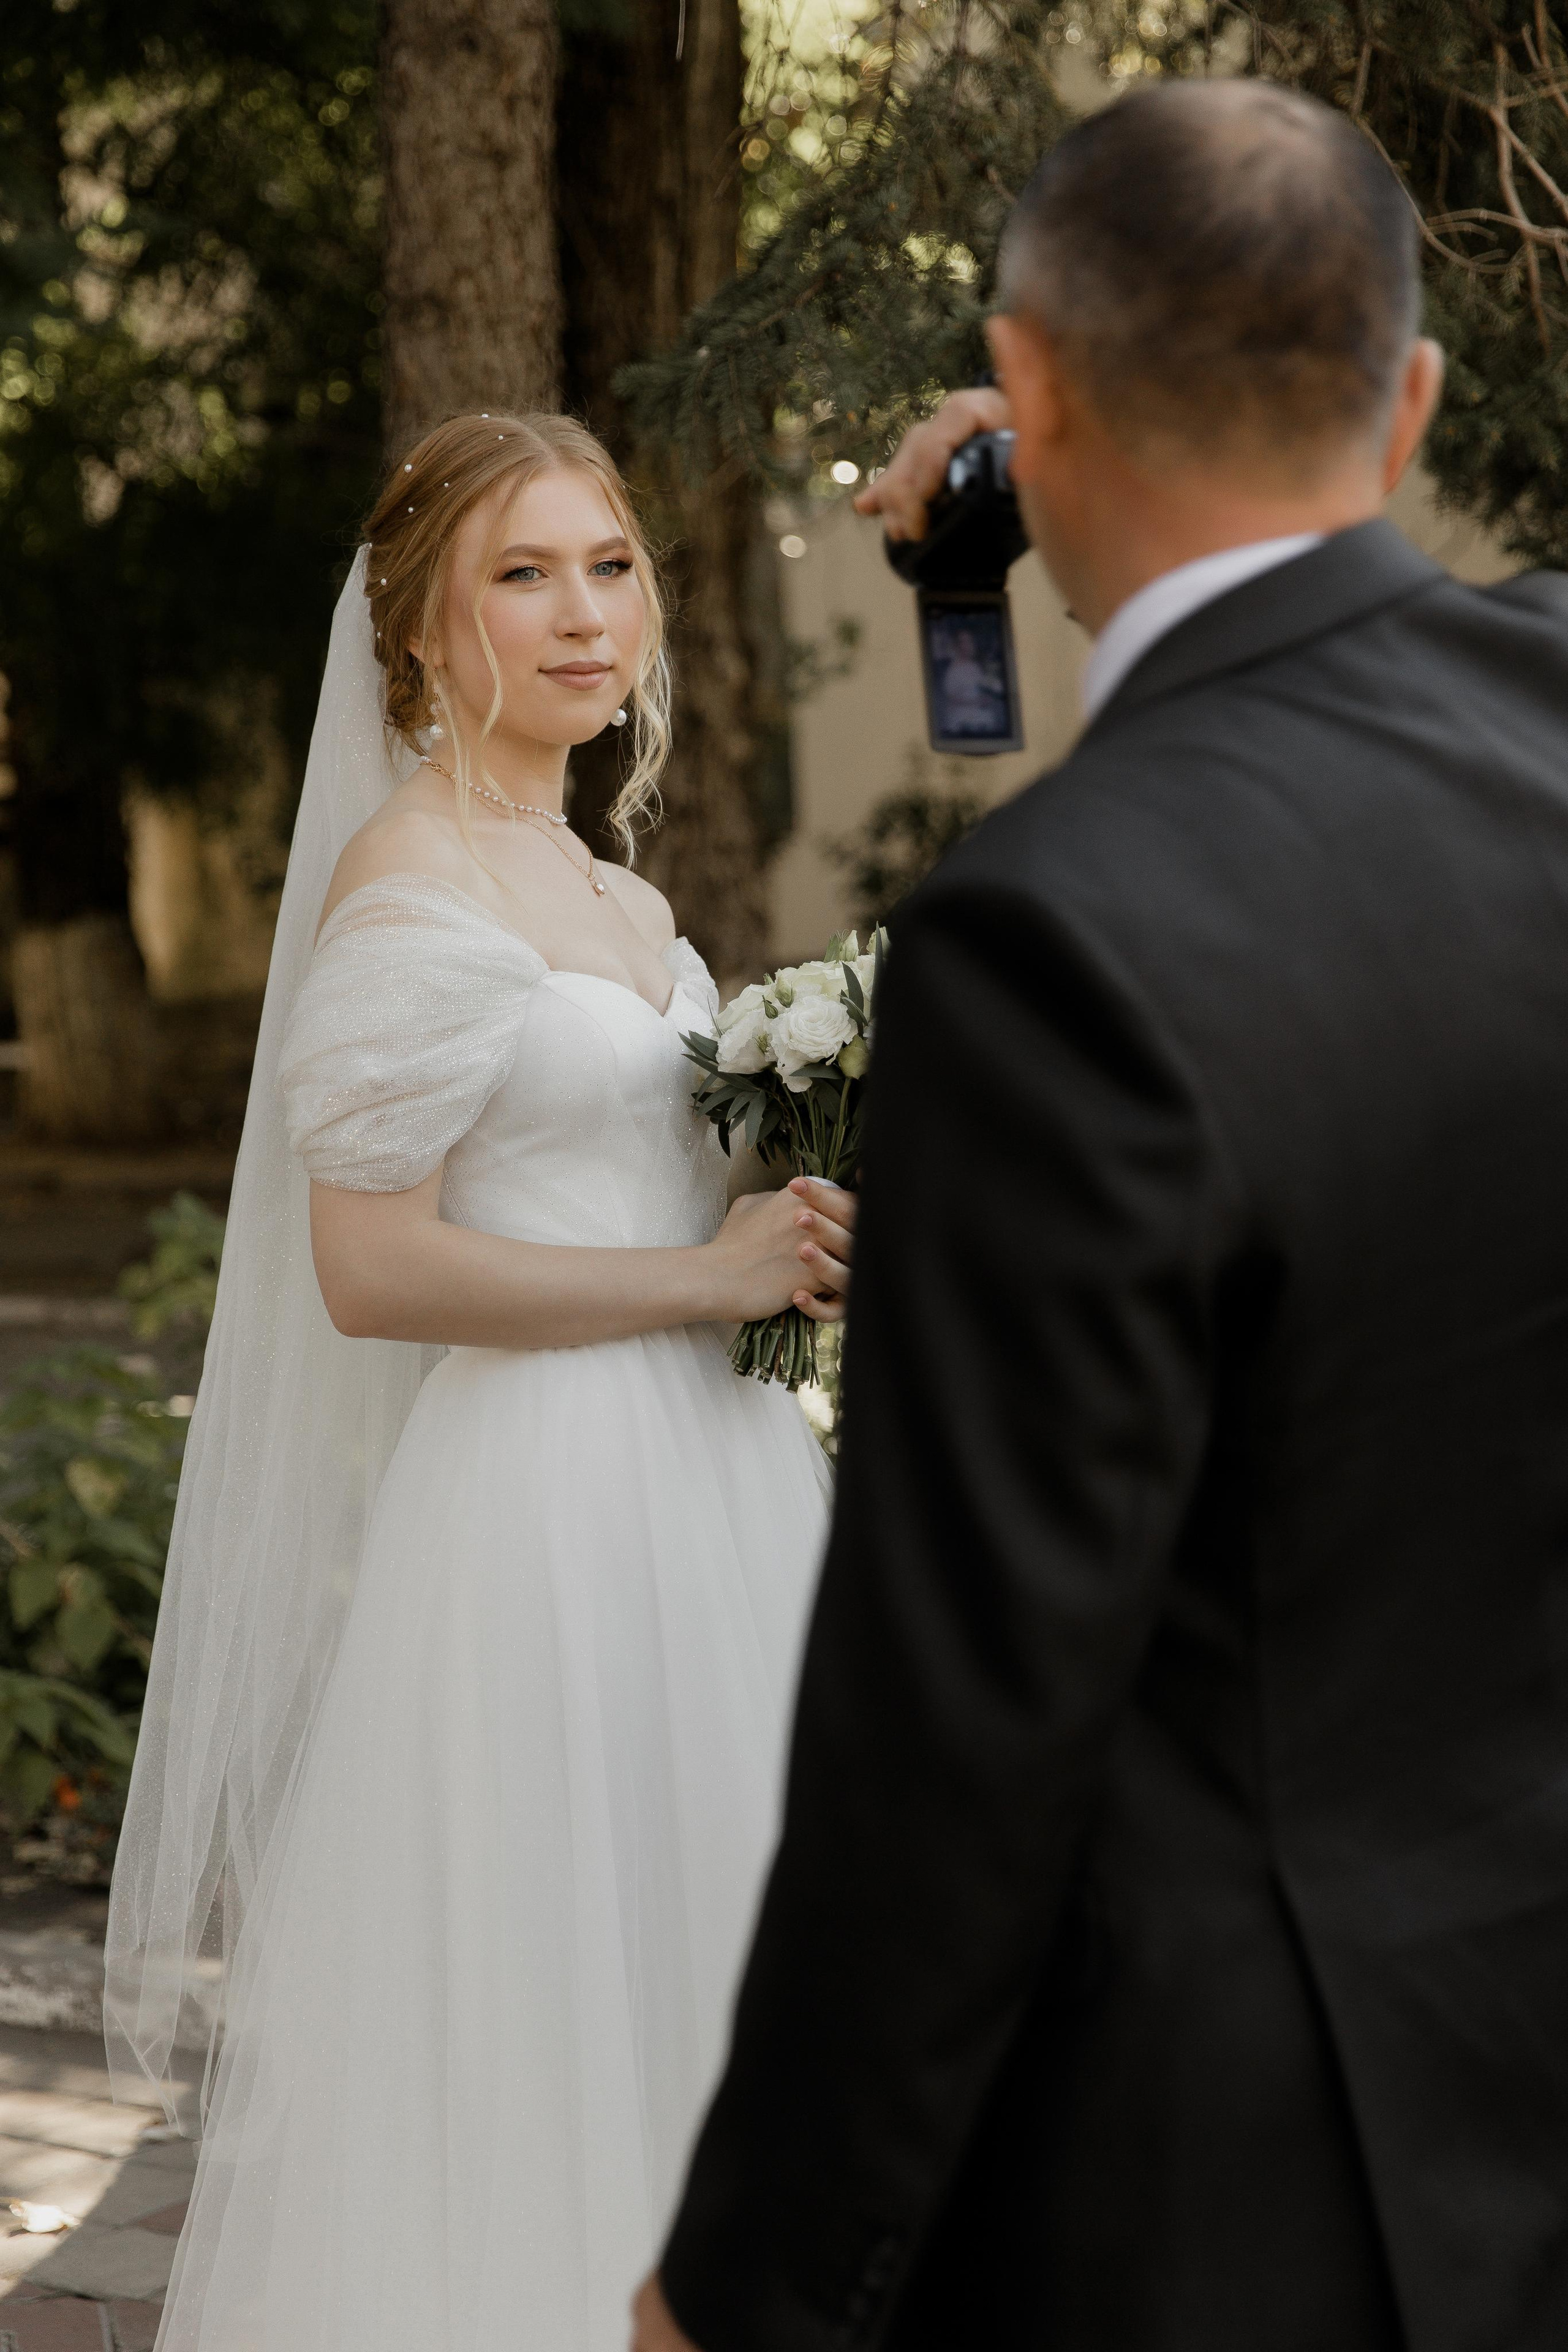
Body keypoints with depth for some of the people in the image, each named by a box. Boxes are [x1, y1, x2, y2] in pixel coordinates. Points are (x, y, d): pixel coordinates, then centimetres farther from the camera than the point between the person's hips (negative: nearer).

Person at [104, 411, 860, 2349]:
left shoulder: (613, 896, 14)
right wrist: (708, 1276, -14)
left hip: (703, 1488, 9)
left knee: (683, 2004, 13)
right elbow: (374, 1269, -18)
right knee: (531, 2038, -1)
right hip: (537, 1510, -9)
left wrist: (798, 1249, 5)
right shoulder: (407, 877, -11)